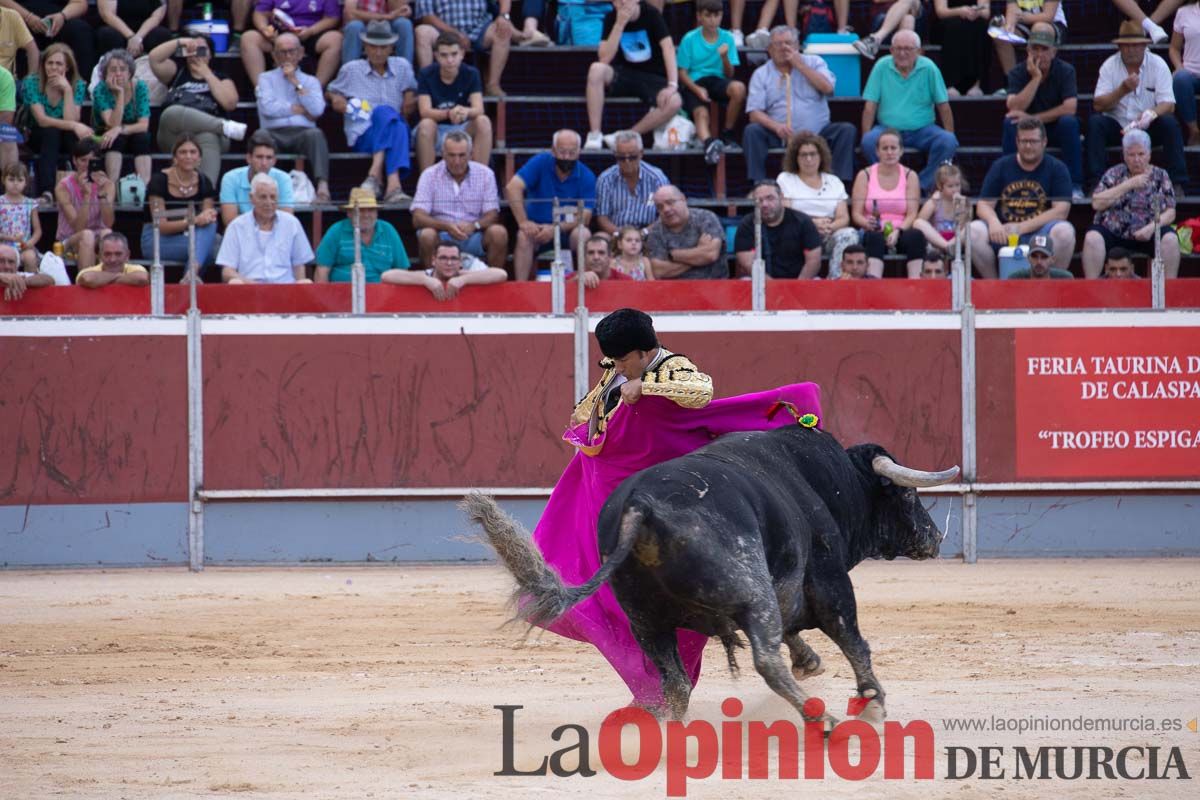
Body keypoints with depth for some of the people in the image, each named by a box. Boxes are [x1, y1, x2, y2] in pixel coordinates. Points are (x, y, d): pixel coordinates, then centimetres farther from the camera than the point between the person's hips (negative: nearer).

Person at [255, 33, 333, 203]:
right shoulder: (266, 79, 22)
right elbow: (267, 107, 1)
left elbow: (317, 110, 4)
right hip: (275, 133, -1)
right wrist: (300, 109, 5)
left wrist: (296, 83, 5)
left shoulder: (311, 82, 24)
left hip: (302, 133, 1)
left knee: (316, 134, -37)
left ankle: (323, 186, -55)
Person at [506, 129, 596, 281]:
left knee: (583, 234, -31)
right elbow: (512, 188, -17)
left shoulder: (586, 177, -5)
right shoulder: (540, 163, -6)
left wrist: (556, 229, -28)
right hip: (537, 227, 0)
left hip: (567, 231, 0)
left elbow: (584, 217, -12)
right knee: (524, 236, -31)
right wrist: (523, 222, -28)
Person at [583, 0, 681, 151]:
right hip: (624, 73, 1)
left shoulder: (651, 14, -10)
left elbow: (668, 47, -18)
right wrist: (620, 24, -23)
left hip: (653, 77, -1)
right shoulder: (611, 18, -6)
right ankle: (594, 136, -25)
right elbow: (604, 59, -15)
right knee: (596, 69, -31)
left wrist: (673, 85, -29)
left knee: (674, 102, -32)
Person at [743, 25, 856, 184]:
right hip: (782, 135, 0)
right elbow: (755, 114, -2)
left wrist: (800, 65, -6)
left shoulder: (814, 63, 11)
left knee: (847, 130, -24)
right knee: (752, 132, -26)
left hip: (817, 133, 0)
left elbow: (827, 88, -8)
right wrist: (776, 126, -22)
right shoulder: (761, 74, 9)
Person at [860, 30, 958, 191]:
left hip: (922, 130, 0)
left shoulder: (928, 68, -1)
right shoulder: (882, 67, -1)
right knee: (870, 141, -31)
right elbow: (870, 106, -2)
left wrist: (949, 136, -4)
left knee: (948, 141, -27)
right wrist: (866, 136, -11)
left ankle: (922, 186, -21)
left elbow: (943, 106, 2)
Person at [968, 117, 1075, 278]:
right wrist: (994, 223, -20)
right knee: (974, 231, -26)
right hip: (1003, 234, 2)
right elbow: (983, 205, 6)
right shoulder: (1000, 167, 10)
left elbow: (1061, 210, -7)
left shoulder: (1057, 169, 4)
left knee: (1064, 232, -33)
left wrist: (1021, 228, -16)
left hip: (1039, 233, -2)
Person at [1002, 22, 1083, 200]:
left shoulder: (1065, 71, -11)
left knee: (1069, 122, -32)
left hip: (1056, 130, -1)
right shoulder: (1018, 73, -8)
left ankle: (1075, 185, -25)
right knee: (1010, 123, -29)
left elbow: (1070, 108, -23)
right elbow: (1013, 108, -24)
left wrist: (1033, 118, -26)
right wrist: (1035, 78, -28)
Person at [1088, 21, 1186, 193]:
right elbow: (1098, 105, -10)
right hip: (1118, 126, 1)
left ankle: (1177, 184, -26)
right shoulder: (1109, 66, -3)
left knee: (1170, 123, -29)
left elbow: (1168, 105, -12)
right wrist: (1122, 90, -26)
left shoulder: (1158, 65, -4)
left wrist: (1151, 114, -34)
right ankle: (1098, 183, -28)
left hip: (1149, 127, 0)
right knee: (1095, 122, -27)